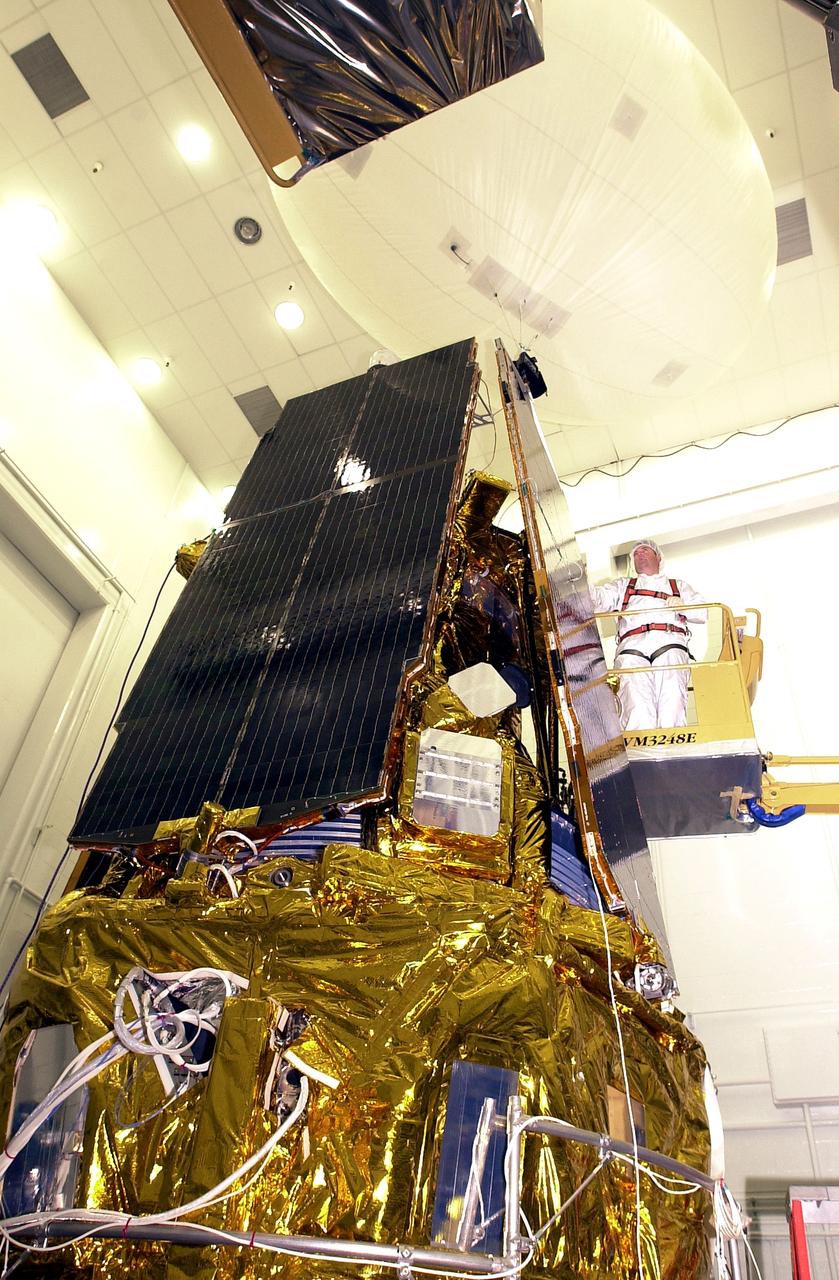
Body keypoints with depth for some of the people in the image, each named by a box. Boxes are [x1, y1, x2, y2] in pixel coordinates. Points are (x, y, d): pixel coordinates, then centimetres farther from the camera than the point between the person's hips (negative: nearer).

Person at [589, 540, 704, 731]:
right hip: (631, 647, 0)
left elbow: (703, 612, 25)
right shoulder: (623, 585, 37)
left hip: (669, 643, 0)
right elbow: (600, 598, 17)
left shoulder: (678, 585, 37)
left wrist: (682, 605, 4)